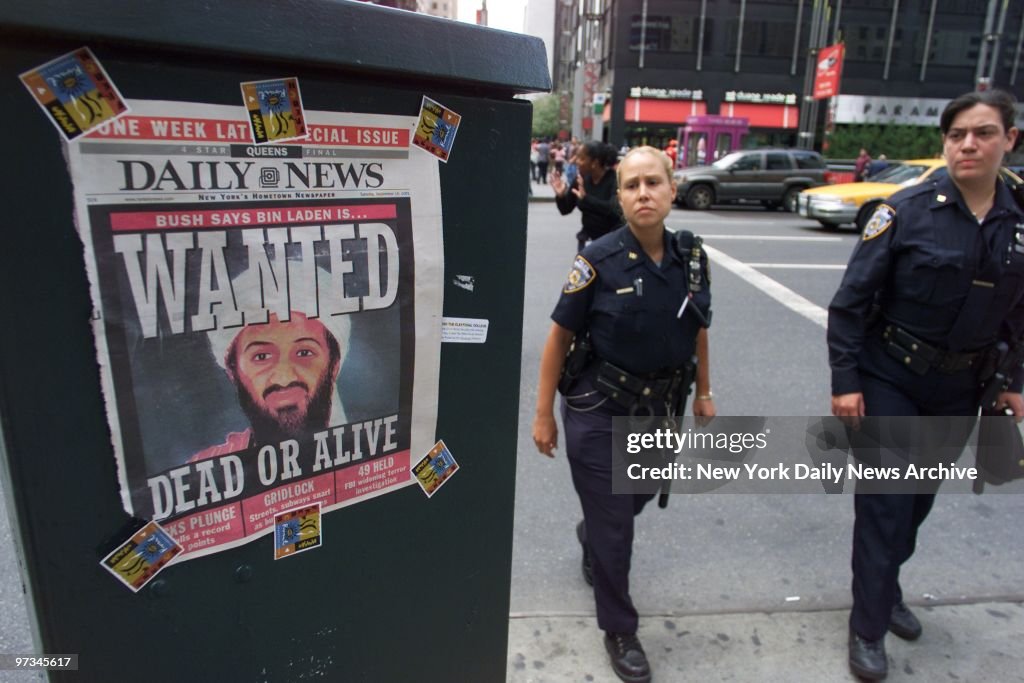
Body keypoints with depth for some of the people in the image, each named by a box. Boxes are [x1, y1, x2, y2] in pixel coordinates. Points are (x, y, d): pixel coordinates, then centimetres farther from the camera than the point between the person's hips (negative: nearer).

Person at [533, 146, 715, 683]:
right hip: (600, 413, -4)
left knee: (638, 498, 24)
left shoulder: (691, 257, -4)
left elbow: (697, 329, 10)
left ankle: (590, 539, 59)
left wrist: (703, 393, 13)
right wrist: (544, 415, -10)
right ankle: (620, 632, 29)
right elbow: (559, 338, -12)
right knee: (613, 527, 6)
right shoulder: (599, 260, -17)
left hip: (660, 410, 5)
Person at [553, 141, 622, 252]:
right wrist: (560, 196, -17)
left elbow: (615, 210, -33)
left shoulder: (614, 179, -16)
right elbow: (565, 210, 5)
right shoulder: (581, 179, -2)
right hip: (588, 238, 5)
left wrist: (585, 198, -42)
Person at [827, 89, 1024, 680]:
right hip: (889, 379, -4)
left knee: (921, 496, 18)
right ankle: (869, 627, 18)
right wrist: (844, 380, -16)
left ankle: (885, 588, 42)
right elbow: (852, 299, -13)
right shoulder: (908, 210, -13)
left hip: (959, 388, 5)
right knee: (886, 499, 1)